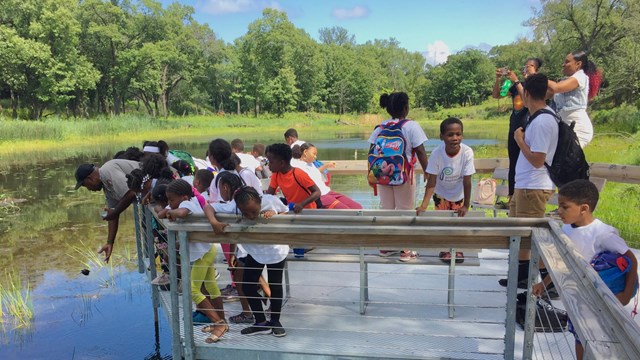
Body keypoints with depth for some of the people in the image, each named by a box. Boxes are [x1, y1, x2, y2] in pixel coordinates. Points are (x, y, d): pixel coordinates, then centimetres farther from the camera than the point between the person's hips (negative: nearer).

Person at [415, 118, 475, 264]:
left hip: (459, 193, 0)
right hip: (441, 193, 0)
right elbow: (431, 182, -27)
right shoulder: (437, 153, -30)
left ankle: (457, 249, 33)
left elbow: (467, 181, -25)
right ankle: (445, 249, 29)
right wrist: (424, 205, -33)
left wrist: (466, 205, -22)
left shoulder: (467, 152, -31)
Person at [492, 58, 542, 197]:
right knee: (513, 164, 10)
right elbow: (496, 95, 9)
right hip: (514, 129, 6)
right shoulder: (516, 86, 12)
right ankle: (512, 198, 17)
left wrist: (516, 81, -22)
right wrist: (498, 79, -7)